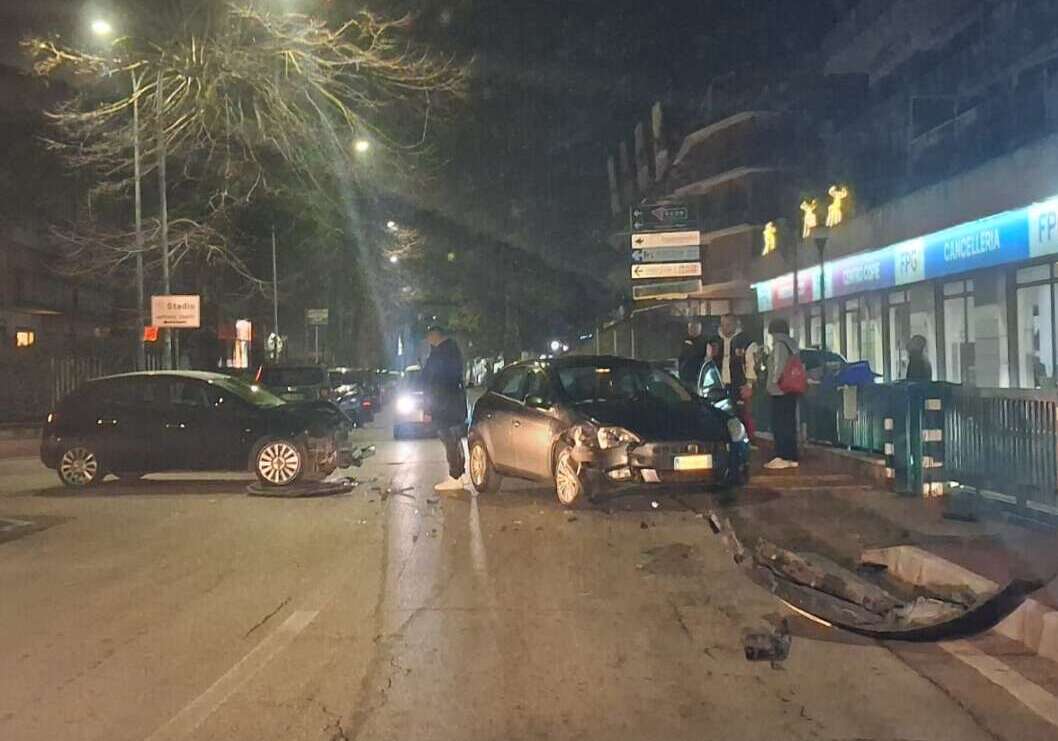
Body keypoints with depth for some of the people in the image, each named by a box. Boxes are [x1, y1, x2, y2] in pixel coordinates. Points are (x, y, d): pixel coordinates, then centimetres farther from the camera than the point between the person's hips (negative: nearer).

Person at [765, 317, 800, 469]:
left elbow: (778, 367, -17)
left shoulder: (780, 344, -11)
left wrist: (774, 382, -6)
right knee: (789, 424, 10)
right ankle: (791, 457, 13)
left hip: (780, 391, -9)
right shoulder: (791, 344, 14)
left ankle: (783, 457, -6)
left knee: (780, 425, -6)